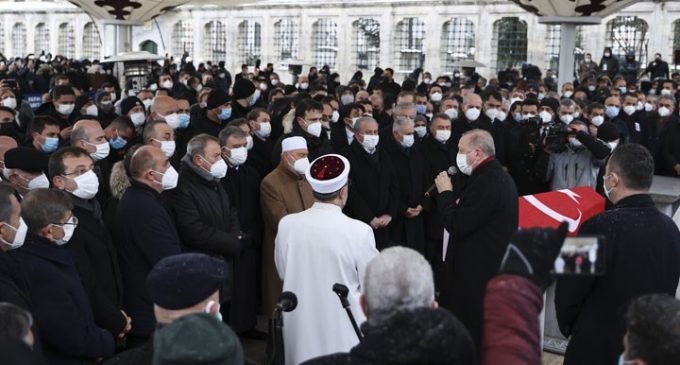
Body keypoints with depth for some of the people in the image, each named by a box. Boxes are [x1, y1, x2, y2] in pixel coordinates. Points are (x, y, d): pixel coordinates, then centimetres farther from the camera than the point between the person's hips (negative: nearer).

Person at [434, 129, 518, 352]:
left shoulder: (486, 183, -24)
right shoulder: (497, 175, 10)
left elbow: (457, 226, -22)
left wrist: (445, 193, -12)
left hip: (478, 269, -10)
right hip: (492, 264, 10)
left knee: (470, 329, 2)